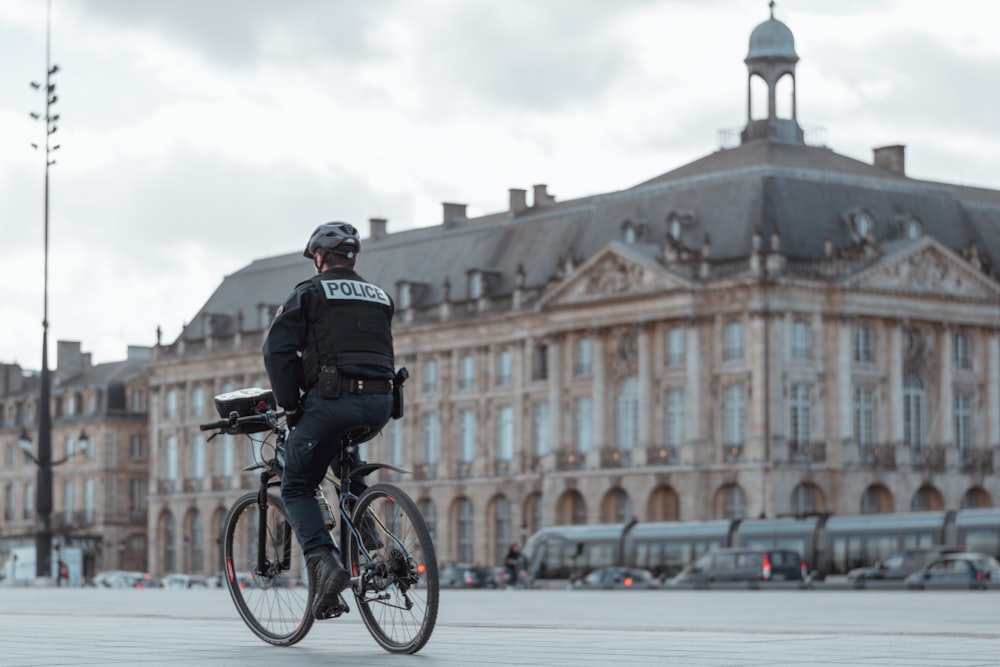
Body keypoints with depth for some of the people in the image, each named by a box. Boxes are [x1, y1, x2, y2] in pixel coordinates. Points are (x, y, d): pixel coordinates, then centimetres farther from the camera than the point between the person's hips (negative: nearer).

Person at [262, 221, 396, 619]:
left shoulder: (310, 293, 6)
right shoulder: (379, 297, 24)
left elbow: (277, 350, -4)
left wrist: (290, 406, 1)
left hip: (332, 399, -6)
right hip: (380, 404, 6)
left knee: (296, 487, 7)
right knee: (341, 448, 37)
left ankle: (324, 563, -16)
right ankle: (363, 527, 20)